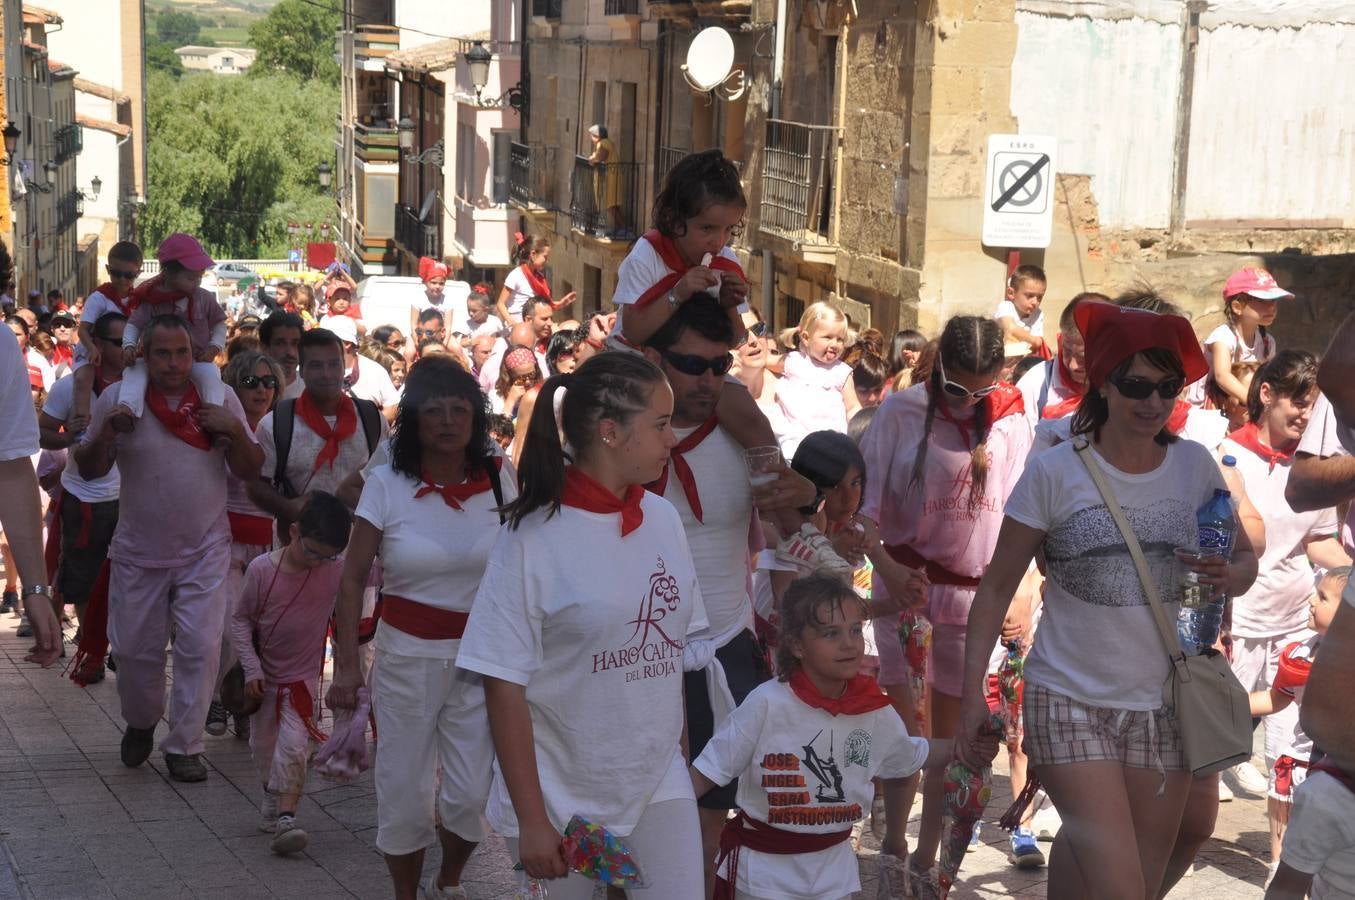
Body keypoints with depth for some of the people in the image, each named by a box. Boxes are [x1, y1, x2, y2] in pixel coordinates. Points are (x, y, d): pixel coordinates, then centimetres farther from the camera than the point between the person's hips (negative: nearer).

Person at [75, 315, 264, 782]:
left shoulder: (220, 399, -2)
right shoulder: (118, 397, -5)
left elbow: (250, 471, 0)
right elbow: (89, 470, 0)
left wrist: (234, 430, -18)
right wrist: (104, 434, -20)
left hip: (204, 552, 0)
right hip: (138, 553, 0)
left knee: (200, 647, -3)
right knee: (135, 649, 10)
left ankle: (184, 744, 10)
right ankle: (140, 723, 36)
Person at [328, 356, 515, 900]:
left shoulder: (498, 478, -1)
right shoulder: (387, 484, -5)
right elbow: (353, 578, -2)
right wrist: (346, 664, -7)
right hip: (408, 653, -1)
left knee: (473, 793, -2)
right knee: (405, 789, 6)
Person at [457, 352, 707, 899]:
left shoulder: (663, 519, 2)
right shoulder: (532, 540, -13)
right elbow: (504, 688, -12)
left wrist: (685, 755, 12)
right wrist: (530, 820, -13)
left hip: (661, 787, 4)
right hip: (566, 801, -4)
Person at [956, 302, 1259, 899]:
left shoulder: (1195, 465, 3)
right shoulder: (1054, 473, -6)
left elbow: (1244, 556, 15)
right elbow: (998, 586, -1)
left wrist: (1232, 575, -9)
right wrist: (973, 691, -6)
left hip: (1163, 709, 4)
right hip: (1070, 701, -4)